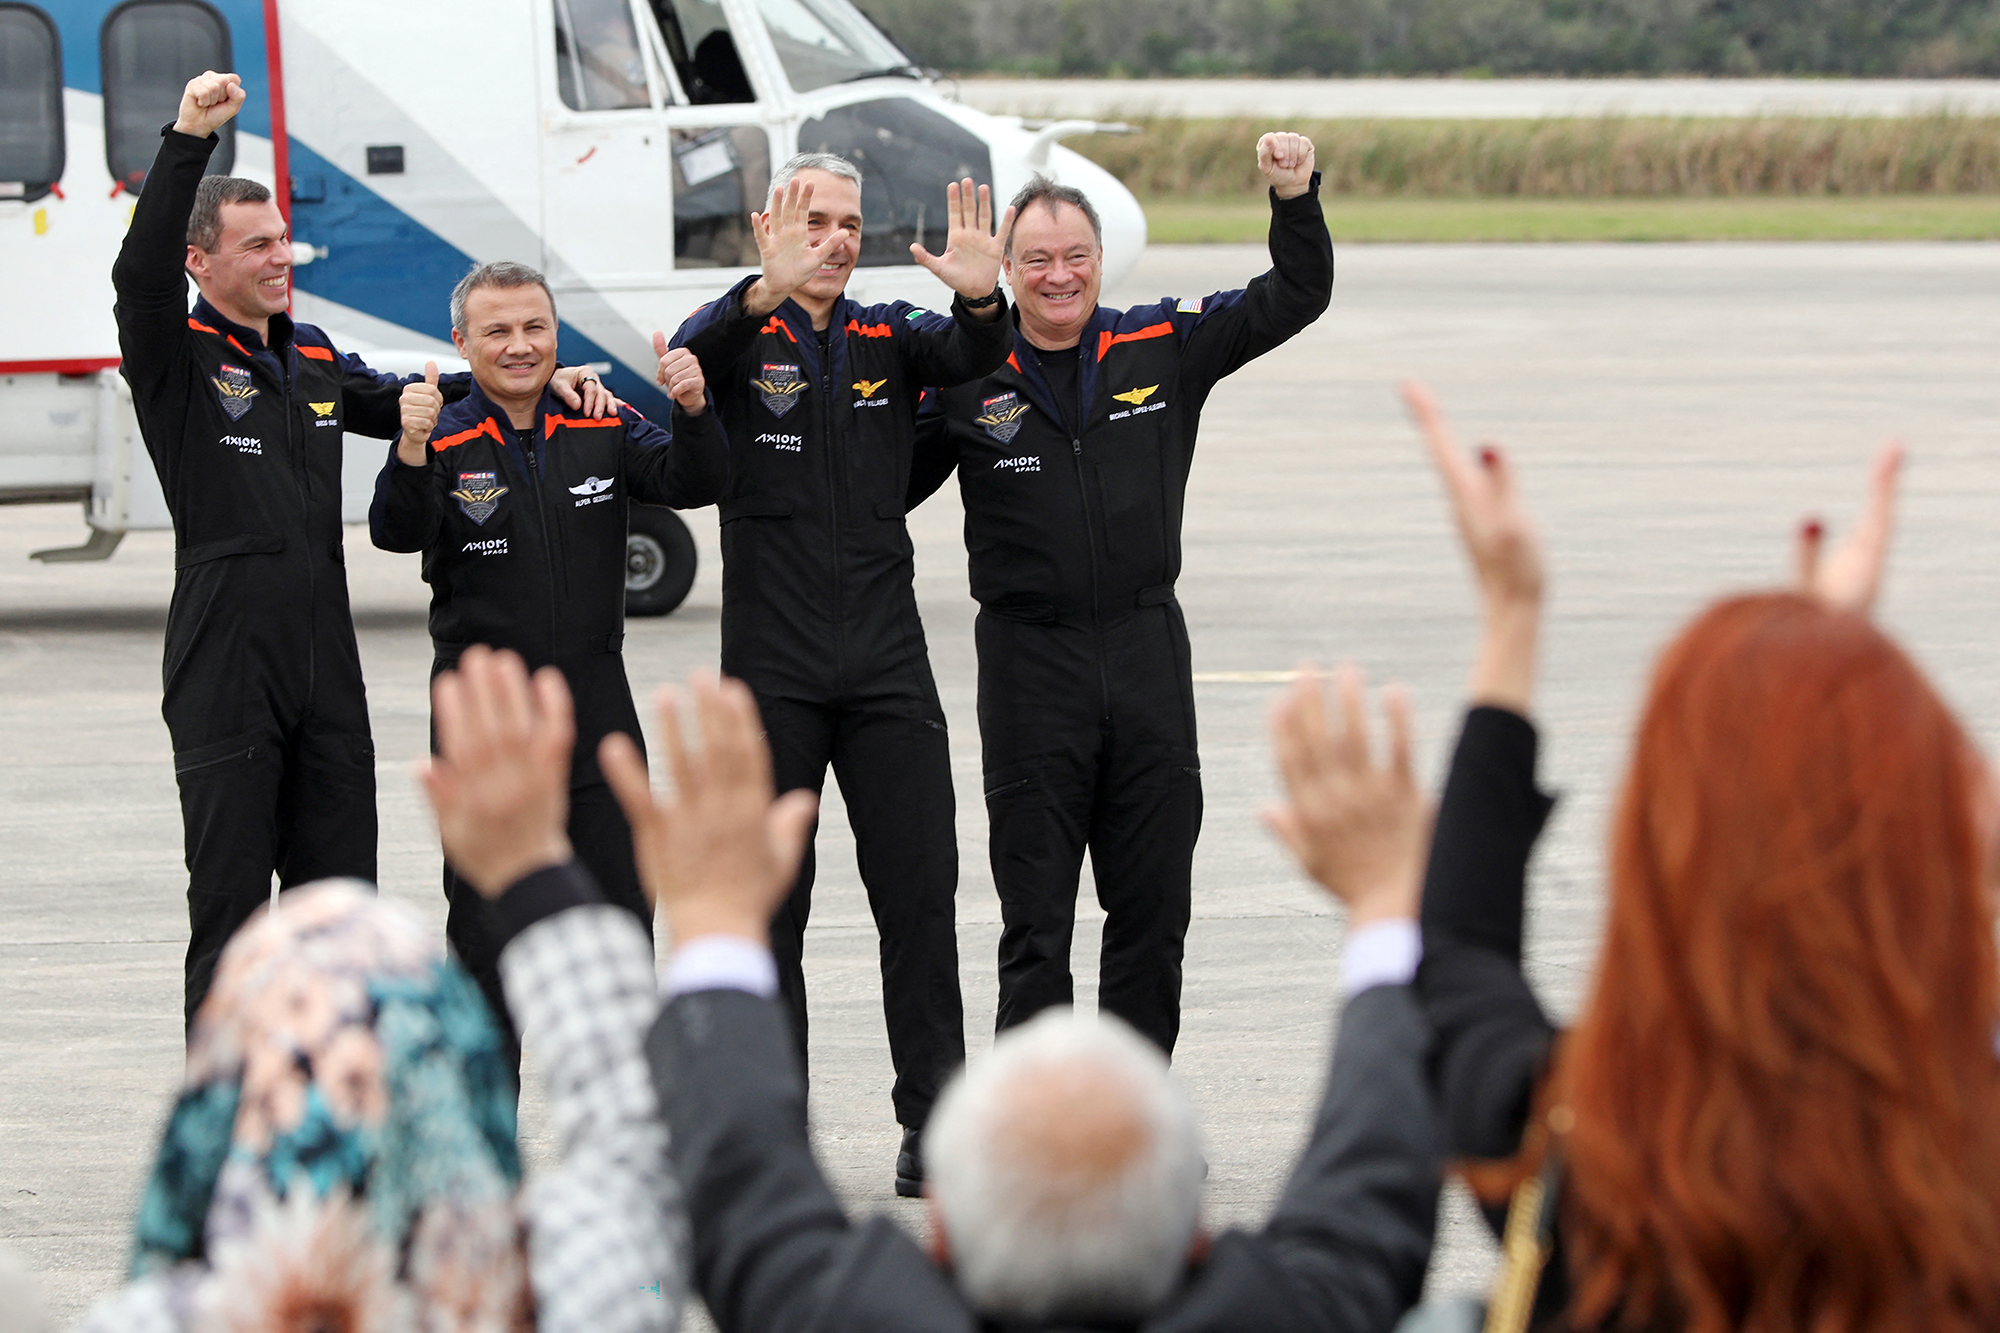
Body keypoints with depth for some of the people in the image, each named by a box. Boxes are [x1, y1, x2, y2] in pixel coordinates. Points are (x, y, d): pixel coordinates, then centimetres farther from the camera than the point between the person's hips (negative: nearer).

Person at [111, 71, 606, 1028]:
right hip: (225, 673, -6)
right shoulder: (179, 358, -5)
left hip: (326, 670, 6)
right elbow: (140, 274, -23)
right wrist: (188, 139, -34)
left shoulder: (315, 359, 15)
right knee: (230, 906, -2)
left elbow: (404, 404, 29)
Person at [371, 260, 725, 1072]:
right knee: (486, 933, 2)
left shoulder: (602, 431, 5)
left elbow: (691, 485, -4)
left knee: (620, 916, 7)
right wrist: (412, 451, -40)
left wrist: (693, 412, -24)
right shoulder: (446, 441, -5)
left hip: (597, 709, 3)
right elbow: (397, 534, -21)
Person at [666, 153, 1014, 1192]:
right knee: (768, 908, 4)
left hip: (887, 662, 2)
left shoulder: (888, 337, 9)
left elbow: (970, 356, -10)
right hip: (772, 667, -2)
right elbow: (694, 354, -21)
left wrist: (980, 299, -34)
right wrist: (765, 292, -42)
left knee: (920, 898, 0)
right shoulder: (745, 341, 2)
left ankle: (933, 1126, 5)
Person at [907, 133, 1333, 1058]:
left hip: (1148, 651, 3)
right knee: (1036, 922, 1)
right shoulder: (968, 377, -2)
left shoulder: (1164, 347, 4)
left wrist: (1295, 199, -6)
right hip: (1029, 661, -3)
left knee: (1153, 912, 8)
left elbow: (1295, 298, 8)